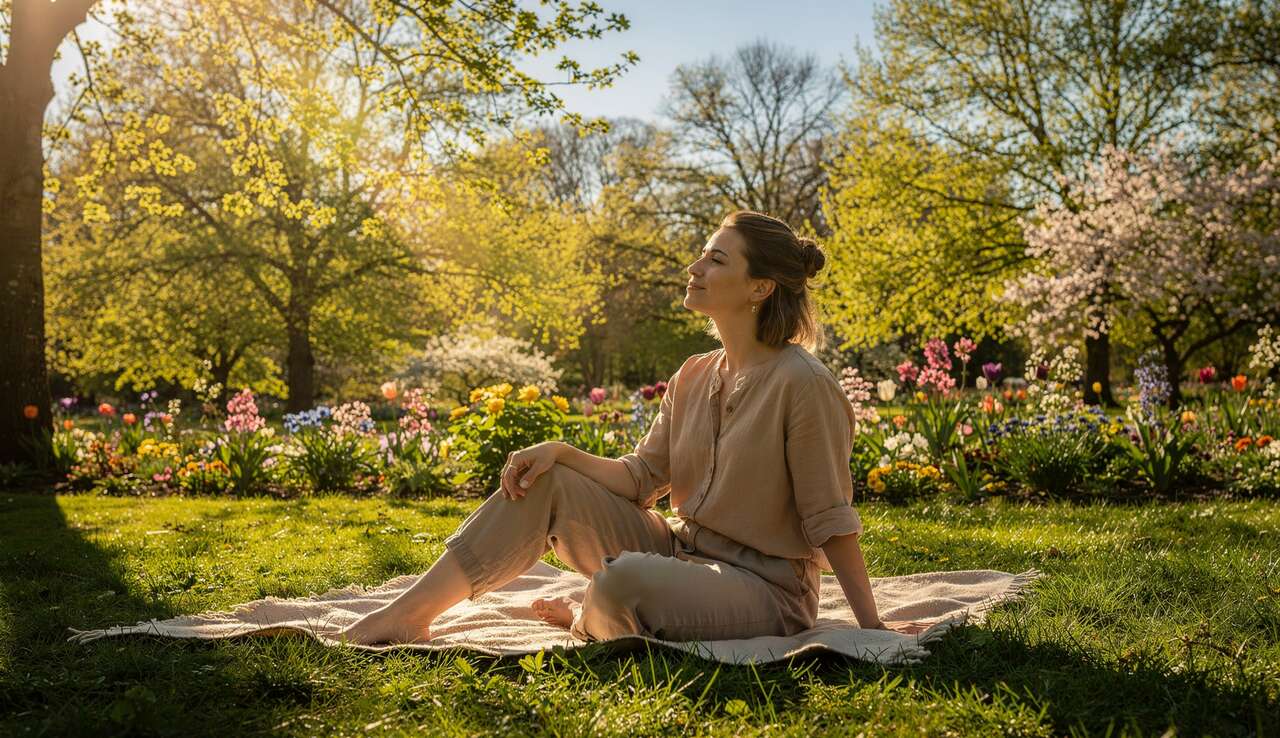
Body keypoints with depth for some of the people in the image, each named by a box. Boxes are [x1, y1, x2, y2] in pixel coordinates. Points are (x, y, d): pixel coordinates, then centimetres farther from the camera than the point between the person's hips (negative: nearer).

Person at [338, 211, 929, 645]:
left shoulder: (801, 383, -18)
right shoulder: (694, 377, 5)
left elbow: (831, 520, -14)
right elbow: (641, 480, 5)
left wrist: (872, 625, -13)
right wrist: (561, 452, -10)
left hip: (764, 589, -7)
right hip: (682, 552, 7)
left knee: (622, 580, -36)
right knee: (542, 480, -5)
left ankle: (588, 624, 1)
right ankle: (410, 614, -4)